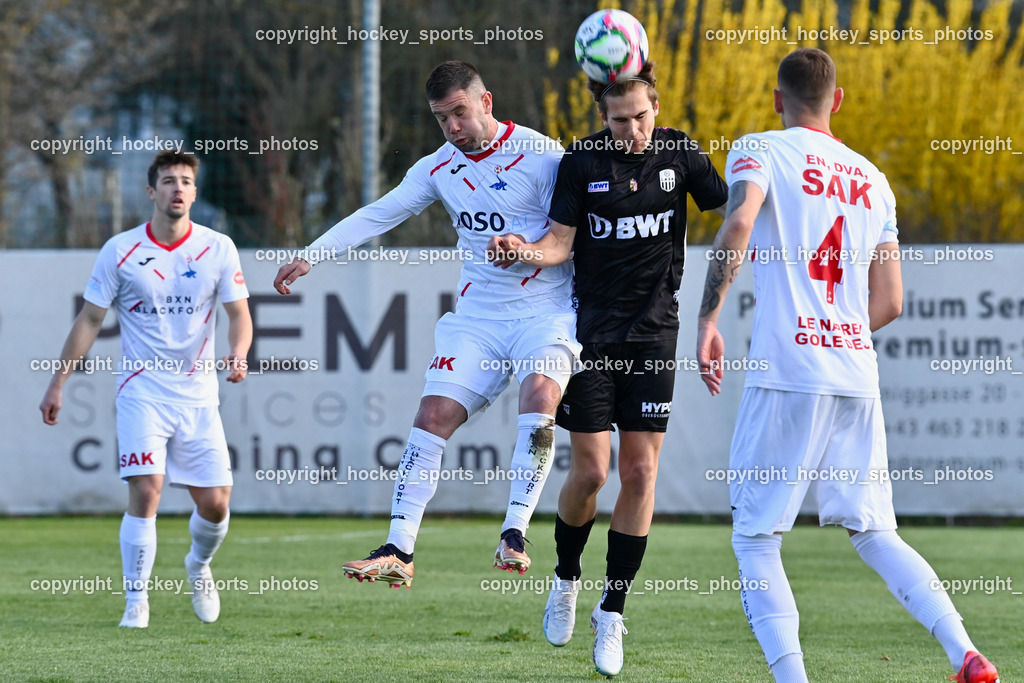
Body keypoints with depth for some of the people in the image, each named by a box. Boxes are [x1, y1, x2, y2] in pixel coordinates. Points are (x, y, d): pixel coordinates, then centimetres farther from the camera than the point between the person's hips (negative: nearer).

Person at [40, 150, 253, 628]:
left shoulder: (218, 248, 1)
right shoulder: (121, 250, -2)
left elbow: (238, 314, 3)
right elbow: (90, 320, 4)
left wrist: (238, 354, -18)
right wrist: (58, 383, 3)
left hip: (198, 395, 2)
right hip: (141, 391, -2)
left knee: (215, 503, -1)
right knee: (145, 491, -17)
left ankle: (199, 566, 32)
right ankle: (136, 601, -7)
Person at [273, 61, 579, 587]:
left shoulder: (542, 157, -9)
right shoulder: (440, 167, 7)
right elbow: (379, 215, 10)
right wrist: (310, 256, 4)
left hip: (545, 311, -5)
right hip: (477, 317, 5)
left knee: (539, 397, -30)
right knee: (434, 415, -8)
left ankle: (514, 536, -27)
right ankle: (399, 552, -8)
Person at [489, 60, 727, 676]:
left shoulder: (679, 152, 0)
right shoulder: (582, 161, -4)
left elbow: (731, 210, 6)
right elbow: (561, 240, -3)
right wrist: (528, 252, -24)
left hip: (654, 331, 1)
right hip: (591, 330, -1)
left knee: (640, 473, -3)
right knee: (590, 470, -6)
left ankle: (612, 612, 7)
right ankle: (567, 578, 23)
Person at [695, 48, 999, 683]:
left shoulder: (760, 150, 3)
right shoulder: (872, 179, 19)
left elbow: (739, 221, -18)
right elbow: (890, 303, 17)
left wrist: (707, 318, -16)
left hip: (786, 371, -5)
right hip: (858, 376, 5)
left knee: (755, 539, 3)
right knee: (875, 533, 12)